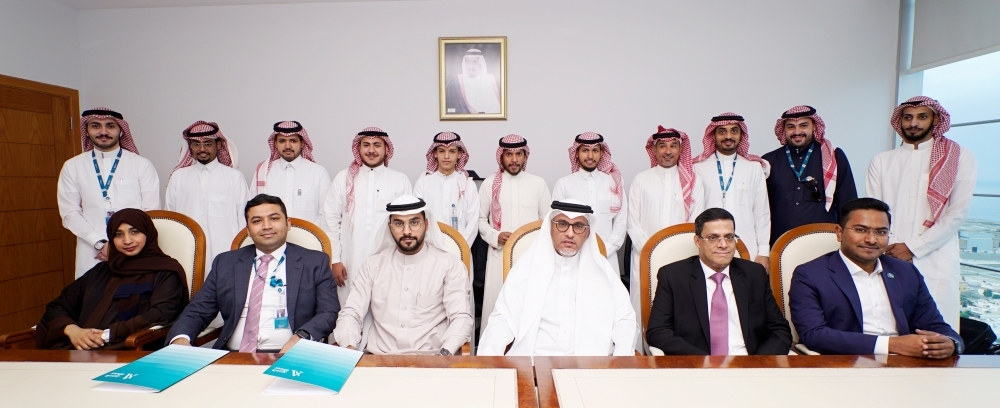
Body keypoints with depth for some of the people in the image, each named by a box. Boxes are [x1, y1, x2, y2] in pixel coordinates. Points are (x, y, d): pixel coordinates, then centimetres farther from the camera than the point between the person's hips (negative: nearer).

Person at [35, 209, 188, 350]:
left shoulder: (165, 271, 4)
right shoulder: (102, 270, 24)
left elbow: (160, 316, -10)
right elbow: (57, 306, 20)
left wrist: (108, 334, -15)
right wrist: (72, 329, -1)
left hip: (127, 351, -6)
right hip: (81, 349, 6)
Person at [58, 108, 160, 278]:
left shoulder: (142, 165, 1)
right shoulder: (72, 167, 7)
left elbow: (151, 211, -1)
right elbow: (70, 213, 4)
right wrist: (100, 243, -9)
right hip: (92, 255, 2)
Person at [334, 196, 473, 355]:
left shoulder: (450, 265, 1)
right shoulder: (373, 264, 10)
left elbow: (461, 317, -6)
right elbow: (351, 313, 7)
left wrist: (444, 355, -23)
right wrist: (349, 347, -13)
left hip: (429, 359, -1)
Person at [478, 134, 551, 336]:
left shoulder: (538, 183, 6)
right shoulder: (489, 183, 5)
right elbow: (480, 218, 8)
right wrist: (495, 236, -9)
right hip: (499, 253, 0)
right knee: (496, 300, 2)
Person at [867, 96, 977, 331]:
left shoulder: (961, 158, 8)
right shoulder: (881, 161, 12)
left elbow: (958, 213, -1)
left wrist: (913, 247, -7)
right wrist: (888, 248, -8)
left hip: (936, 264, -1)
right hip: (889, 262, 1)